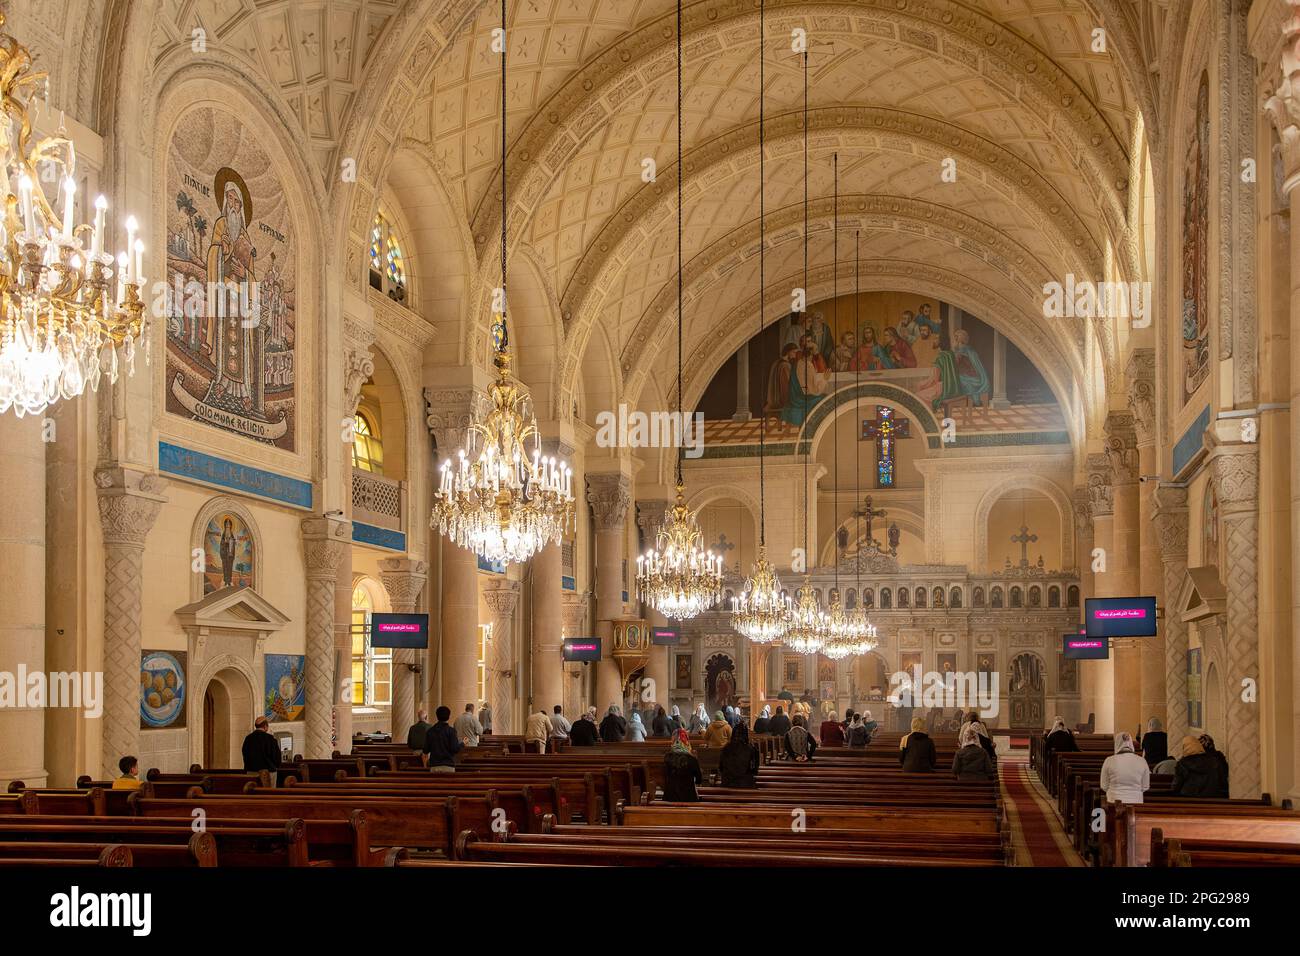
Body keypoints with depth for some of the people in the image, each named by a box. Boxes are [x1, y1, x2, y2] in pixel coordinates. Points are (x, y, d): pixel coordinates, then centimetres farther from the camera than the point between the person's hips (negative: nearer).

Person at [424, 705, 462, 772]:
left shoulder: (430, 731, 3)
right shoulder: (451, 731, -7)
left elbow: (426, 750, 5)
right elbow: (455, 749, -13)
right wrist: (462, 744, 7)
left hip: (434, 766, 3)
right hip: (448, 766, -3)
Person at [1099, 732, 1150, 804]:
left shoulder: (1109, 761, -6)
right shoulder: (1141, 761, -2)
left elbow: (1104, 786, 2)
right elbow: (1145, 787, 6)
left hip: (1115, 802, -1)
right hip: (1136, 801, 1)